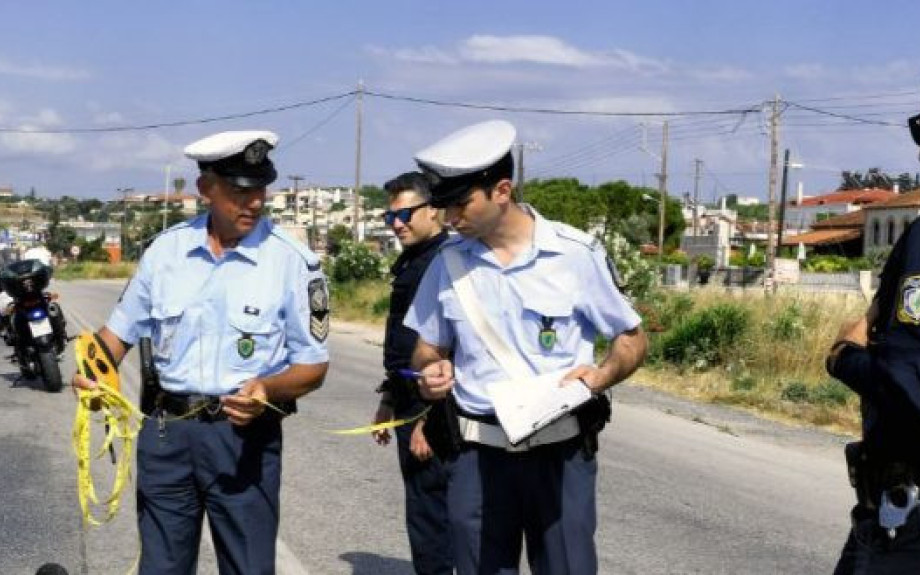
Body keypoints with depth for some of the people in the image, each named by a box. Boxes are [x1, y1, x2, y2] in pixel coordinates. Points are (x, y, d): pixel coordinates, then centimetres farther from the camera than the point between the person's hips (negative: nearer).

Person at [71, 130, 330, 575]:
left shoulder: (293, 262, -9)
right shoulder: (166, 250, 2)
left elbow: (314, 366, -4)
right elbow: (121, 329, 14)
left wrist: (267, 389, -24)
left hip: (243, 434, -3)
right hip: (166, 429, 3)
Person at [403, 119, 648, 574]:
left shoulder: (576, 253, -7)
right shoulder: (448, 261, 3)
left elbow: (632, 339, 3)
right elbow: (428, 349, 15)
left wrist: (602, 375, -17)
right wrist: (432, 374, -8)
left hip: (560, 450, -2)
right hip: (476, 453, 3)